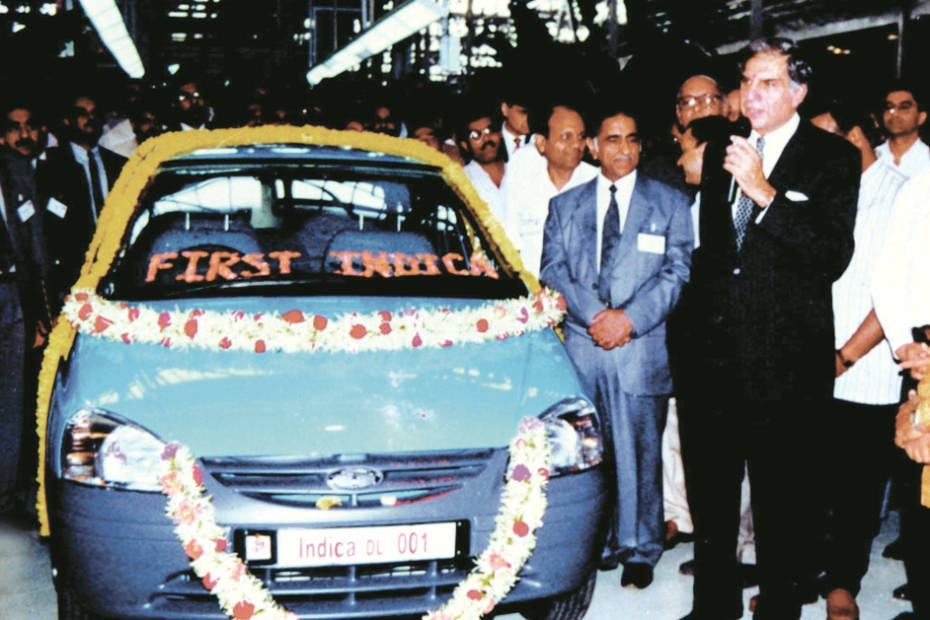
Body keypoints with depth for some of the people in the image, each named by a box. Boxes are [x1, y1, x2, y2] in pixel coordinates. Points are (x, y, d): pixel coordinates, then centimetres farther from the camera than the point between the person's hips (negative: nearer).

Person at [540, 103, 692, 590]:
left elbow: (678, 271, 1)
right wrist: (594, 314, -9)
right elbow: (553, 268, 6)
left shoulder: (670, 203, 9)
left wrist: (630, 317, -11)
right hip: (581, 344, 2)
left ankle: (639, 549, 14)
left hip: (642, 346, -1)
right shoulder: (564, 205, 15)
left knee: (638, 452, 2)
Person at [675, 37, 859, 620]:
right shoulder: (721, 152, 12)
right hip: (715, 353, 5)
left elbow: (834, 256, -17)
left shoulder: (834, 157, -4)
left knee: (783, 501, 5)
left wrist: (764, 191, -21)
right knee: (710, 490, 16)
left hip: (785, 360, -5)